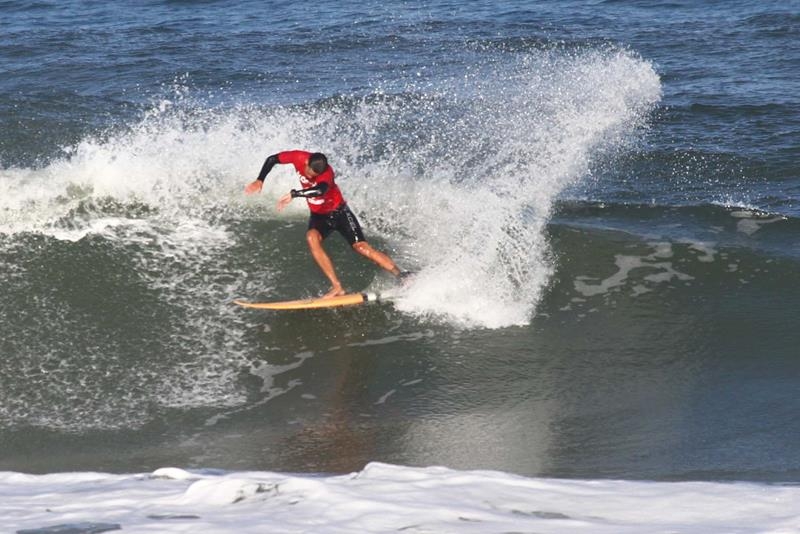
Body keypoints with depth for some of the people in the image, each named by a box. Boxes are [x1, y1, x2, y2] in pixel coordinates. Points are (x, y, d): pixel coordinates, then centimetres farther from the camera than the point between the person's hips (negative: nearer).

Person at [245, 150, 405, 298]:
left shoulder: (326, 172, -31)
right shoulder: (299, 158, -17)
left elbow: (320, 190, -52)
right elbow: (272, 159, -2)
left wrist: (294, 194, -59)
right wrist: (259, 181, -12)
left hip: (339, 212, -4)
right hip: (318, 216, 4)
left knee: (362, 247, -17)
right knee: (311, 238, -28)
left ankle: (400, 276, -7)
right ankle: (337, 286, -29)